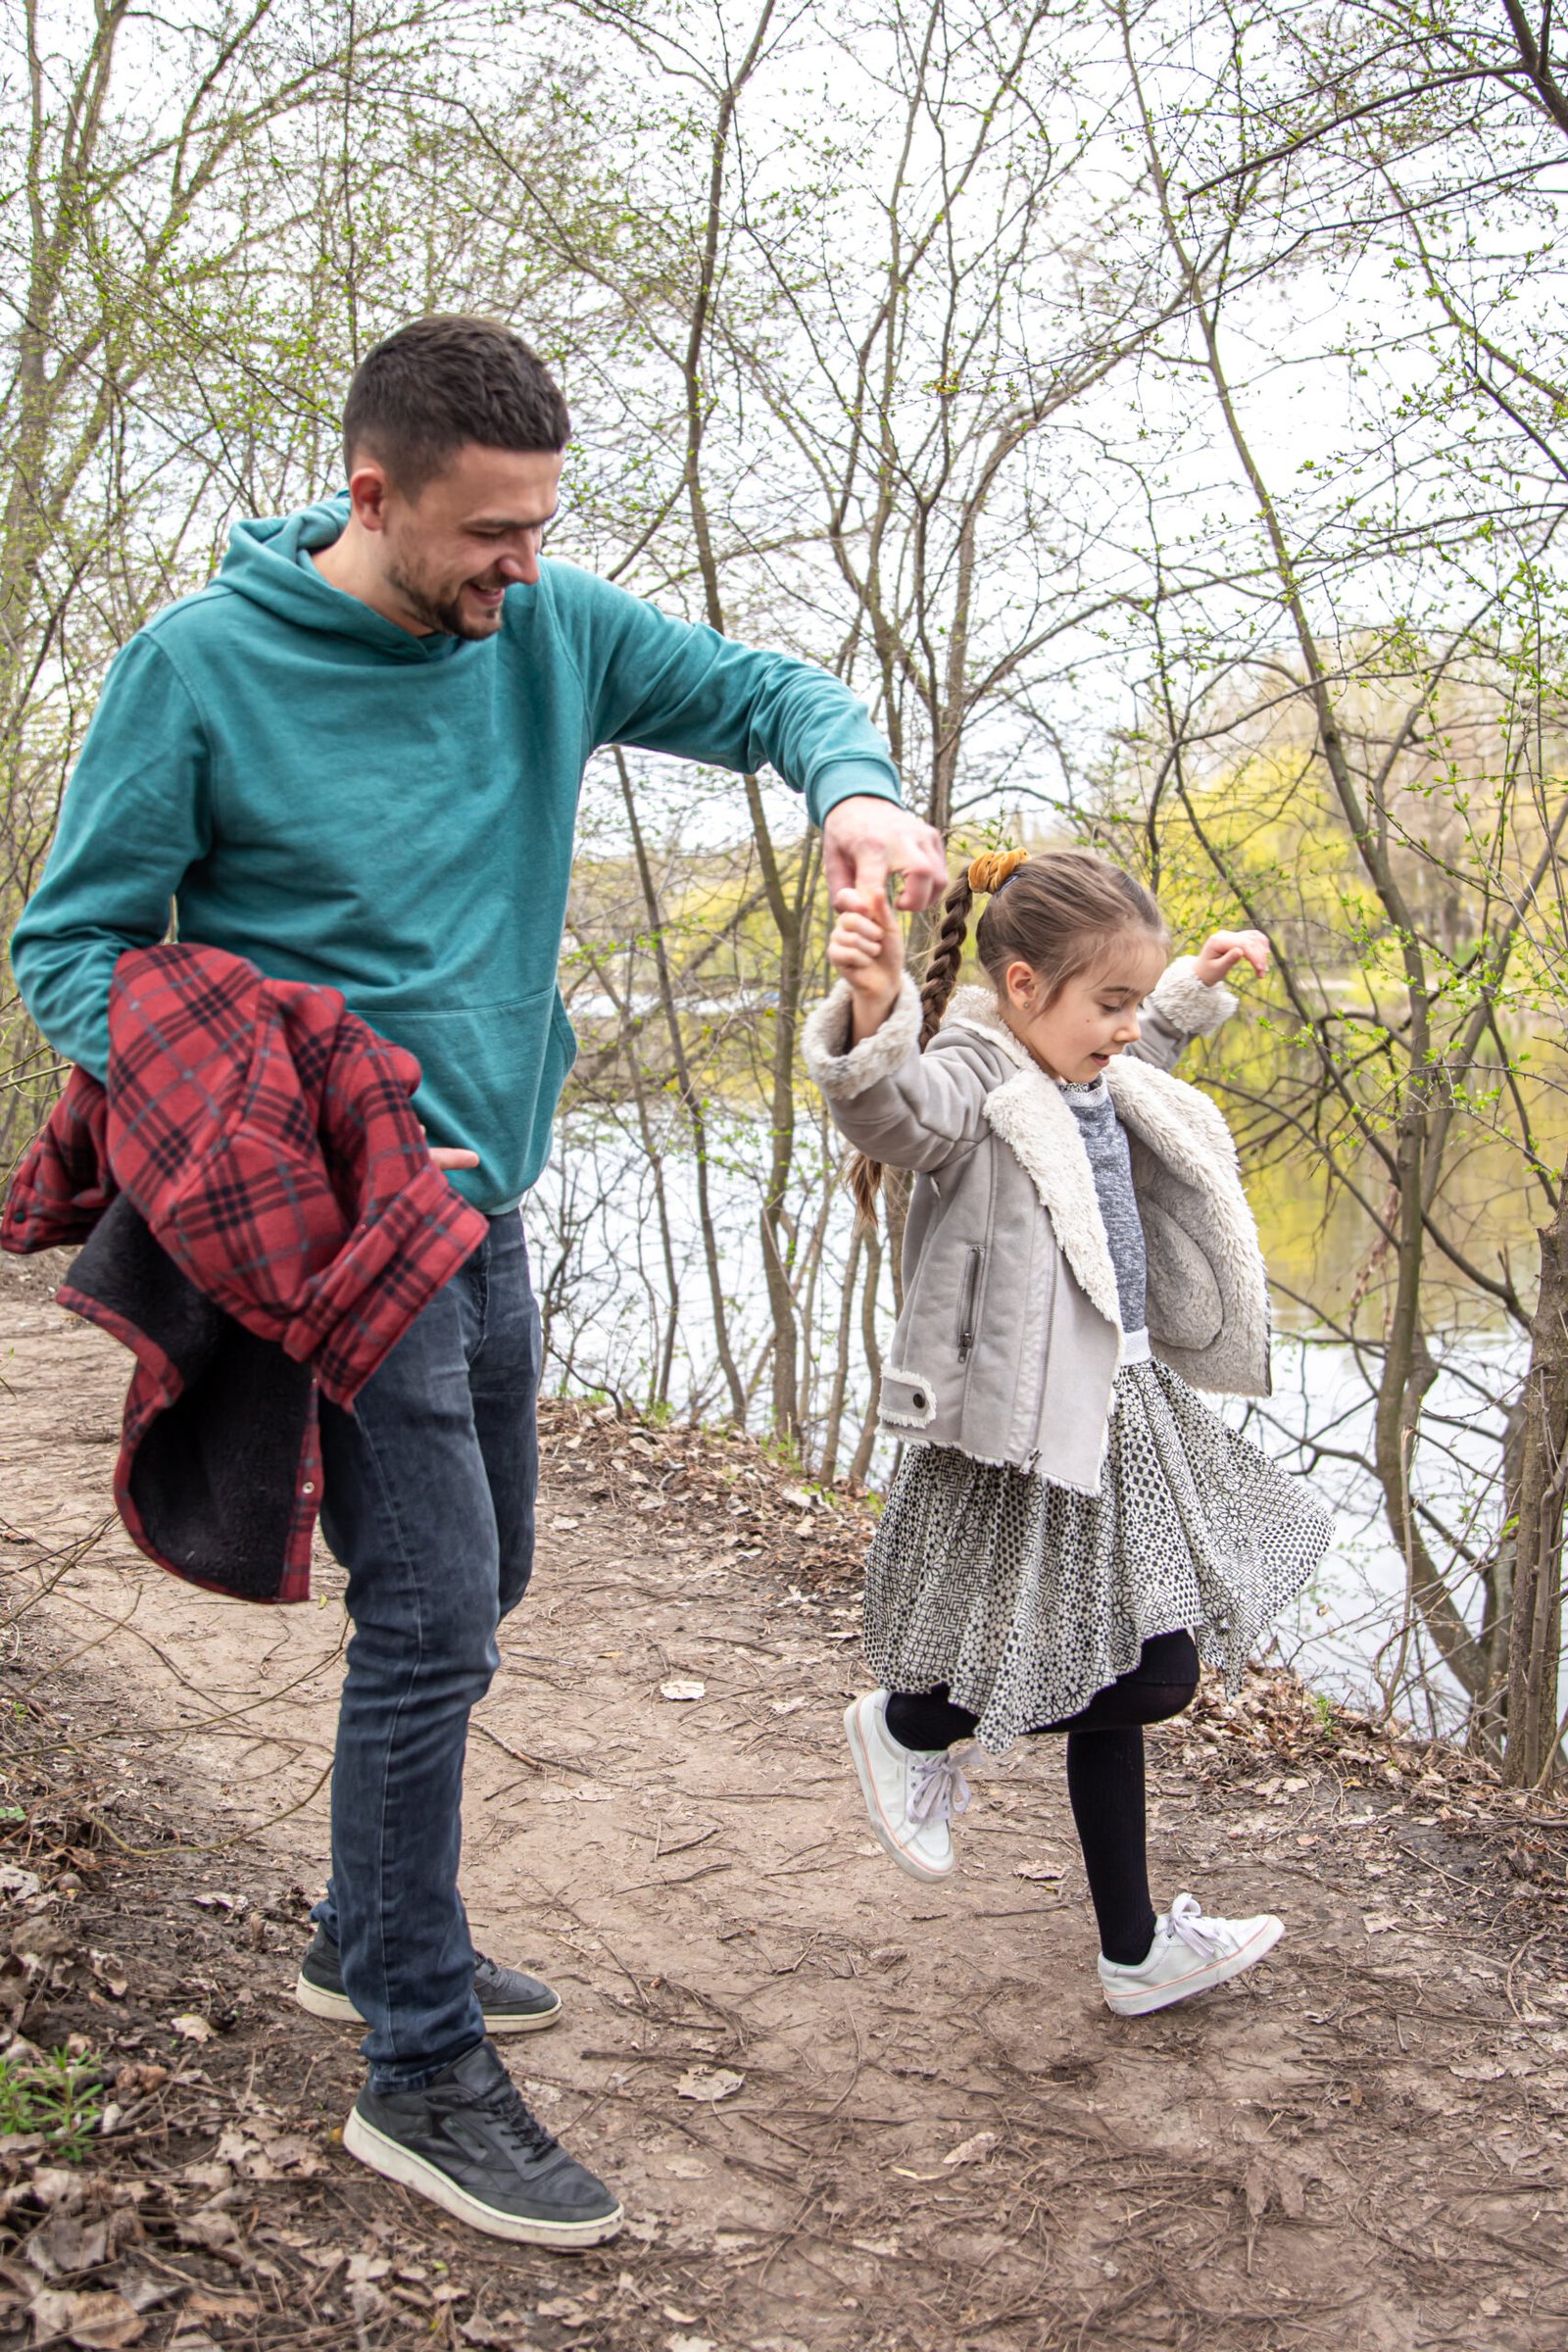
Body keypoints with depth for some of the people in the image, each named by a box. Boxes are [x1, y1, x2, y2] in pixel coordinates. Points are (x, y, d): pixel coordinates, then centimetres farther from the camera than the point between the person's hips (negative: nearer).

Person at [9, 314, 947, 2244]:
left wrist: (850, 785, -14)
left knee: (465, 1593, 17)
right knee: (432, 1617, -9)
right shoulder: (200, 665, -11)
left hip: (484, 1202, 7)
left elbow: (764, 691, 10)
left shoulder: (549, 630, 3)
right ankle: (420, 2070, 7)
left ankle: (369, 1941, 37)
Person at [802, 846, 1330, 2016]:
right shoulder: (972, 1086, -19)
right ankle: (908, 1727, 18)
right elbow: (895, 1108, -43)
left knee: (1118, 1682, 15)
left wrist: (1201, 983, 35)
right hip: (1027, 1439, -9)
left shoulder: (1094, 1082, 10)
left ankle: (1137, 1951, 29)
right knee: (1149, 1675, -5)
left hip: (1116, 1413, 9)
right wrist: (875, 1011, -61)